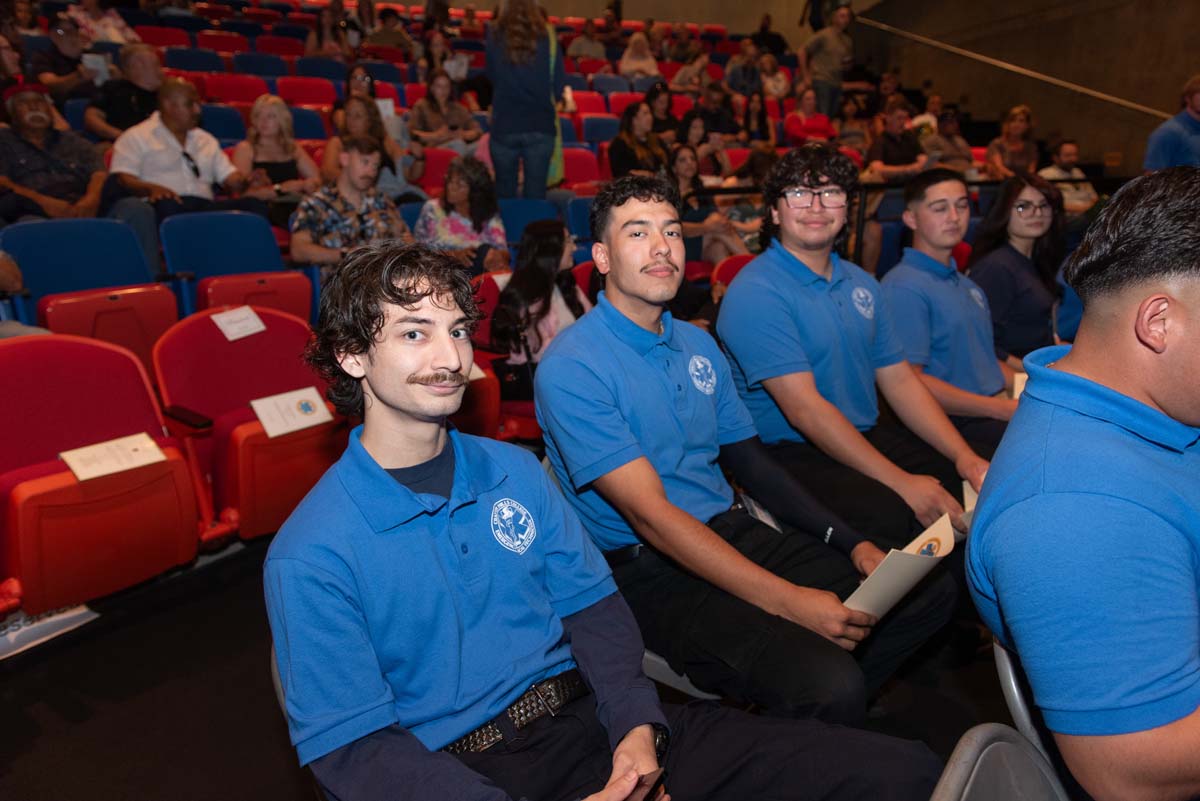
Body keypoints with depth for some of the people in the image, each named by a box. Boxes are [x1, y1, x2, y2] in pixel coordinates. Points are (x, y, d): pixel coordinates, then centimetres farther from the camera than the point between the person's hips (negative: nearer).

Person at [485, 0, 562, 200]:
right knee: (535, 193, 4)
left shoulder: (494, 36, -1)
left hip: (503, 125, 1)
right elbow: (560, 86, 0)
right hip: (541, 125, -1)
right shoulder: (548, 37, -3)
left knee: (505, 192, 10)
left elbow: (491, 76, 11)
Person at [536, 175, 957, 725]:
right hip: (650, 571, -7)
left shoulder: (698, 344, 12)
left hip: (735, 533, 8)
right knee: (828, 686, -28)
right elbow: (649, 514, -20)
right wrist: (789, 601, -25)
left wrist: (851, 542, 3)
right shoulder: (570, 367, -14)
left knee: (928, 588, 0)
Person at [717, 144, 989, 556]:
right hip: (790, 455, -8)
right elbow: (805, 408, -21)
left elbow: (900, 380, 12)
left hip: (868, 438, 8)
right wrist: (902, 483, -23)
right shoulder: (755, 293, -14)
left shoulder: (861, 283, 13)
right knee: (892, 514, -33)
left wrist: (965, 457, -2)